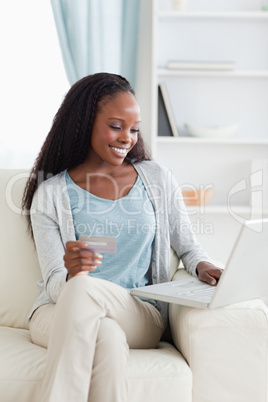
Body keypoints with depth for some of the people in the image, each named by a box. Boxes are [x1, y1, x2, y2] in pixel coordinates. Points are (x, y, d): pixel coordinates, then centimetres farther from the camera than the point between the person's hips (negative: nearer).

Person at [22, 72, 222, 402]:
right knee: (106, 336, -37)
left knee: (82, 288, -34)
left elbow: (187, 246, 18)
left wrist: (203, 266, -6)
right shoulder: (50, 194, 5)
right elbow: (53, 284, -1)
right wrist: (71, 274, -26)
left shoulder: (158, 180, 11)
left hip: (140, 316, 1)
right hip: (59, 314, 0)